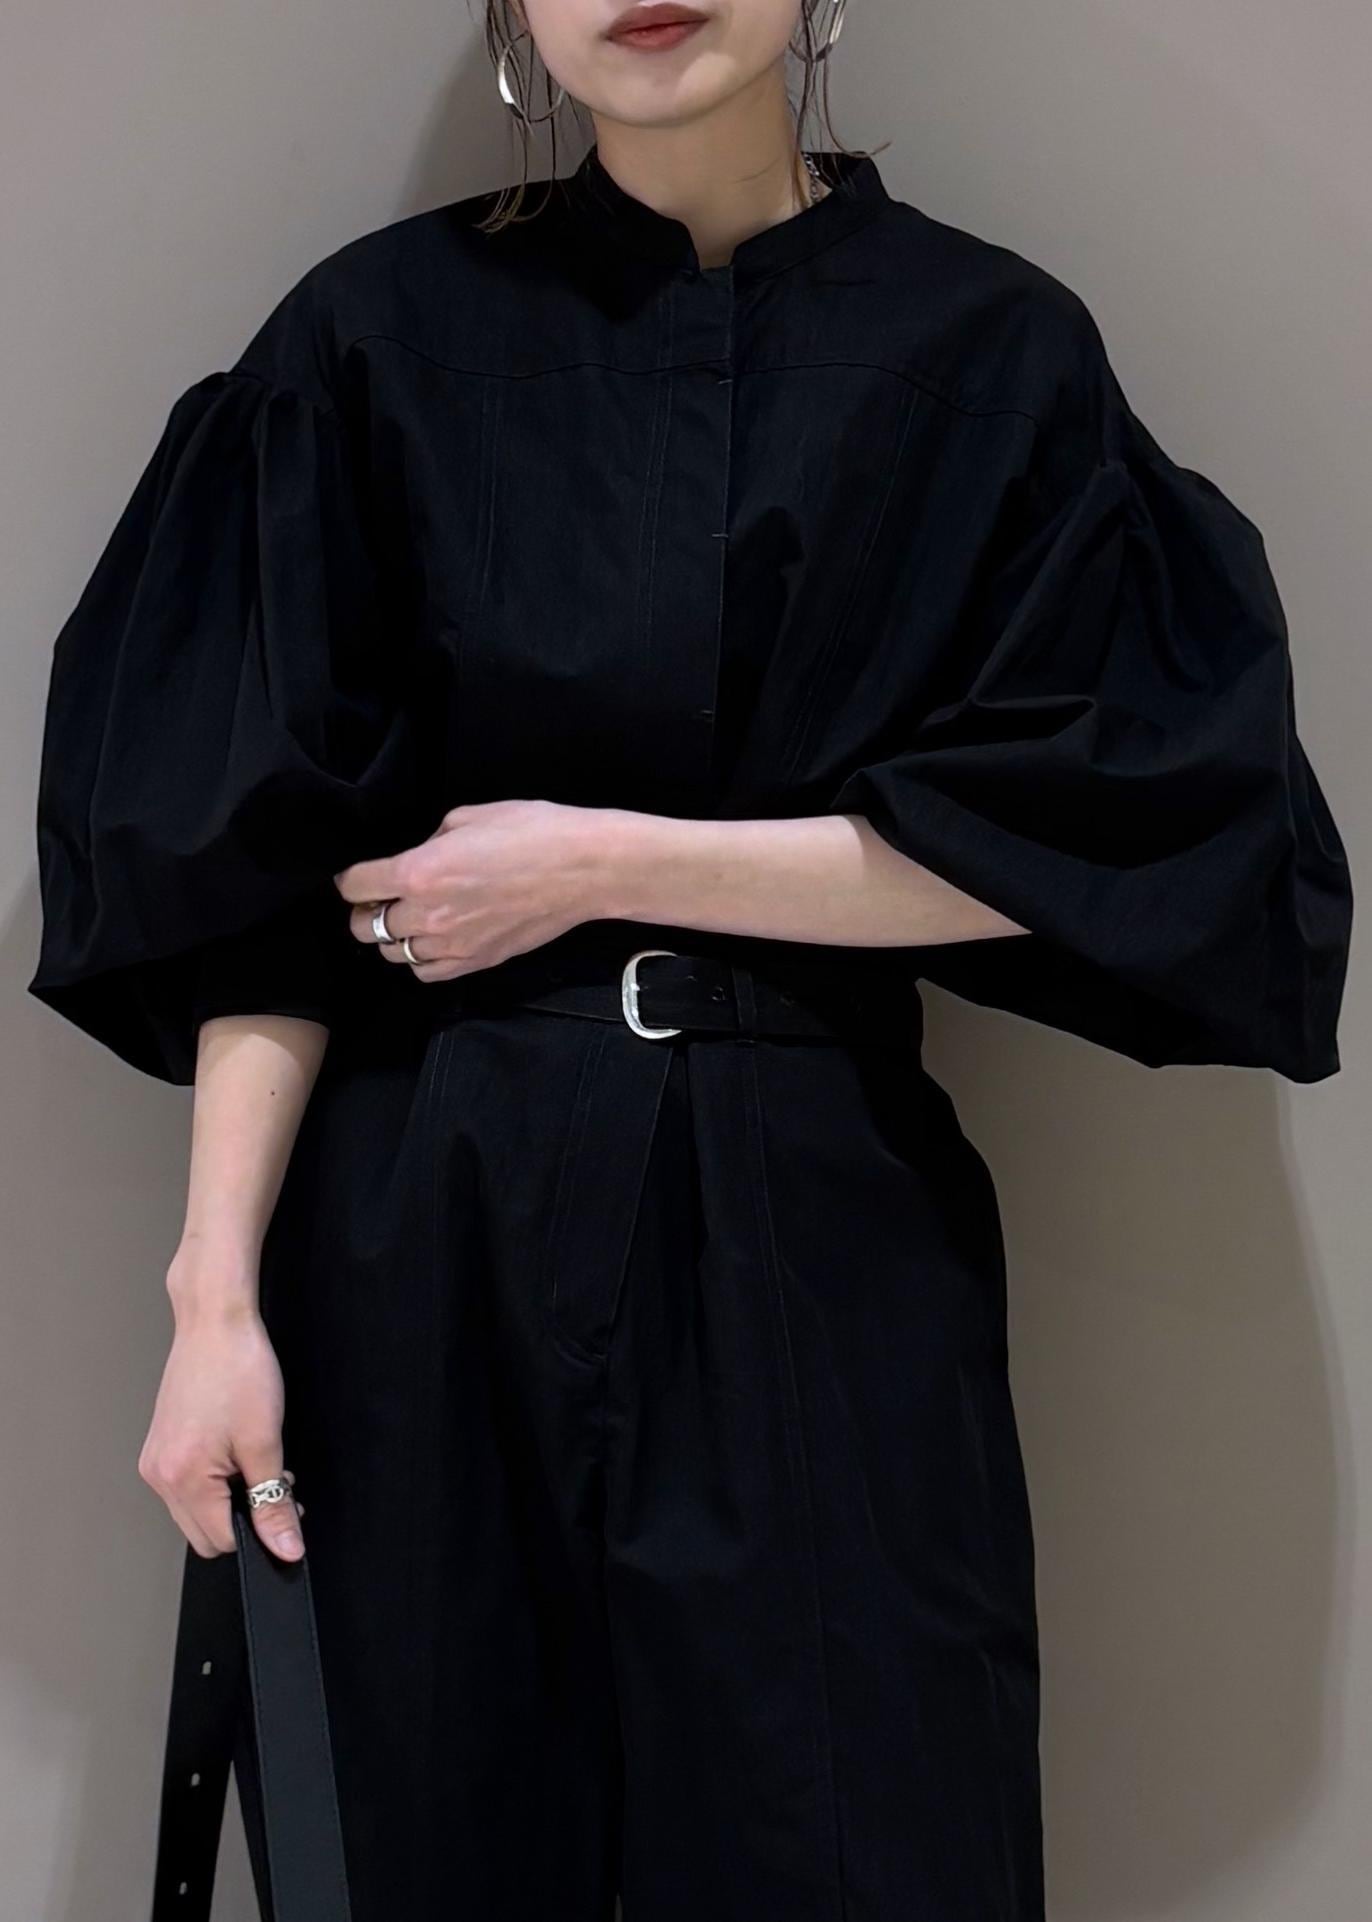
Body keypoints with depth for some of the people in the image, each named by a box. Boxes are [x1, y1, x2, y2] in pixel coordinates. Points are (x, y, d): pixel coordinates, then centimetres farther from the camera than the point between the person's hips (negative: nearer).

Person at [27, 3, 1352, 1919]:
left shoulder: (994, 351, 2)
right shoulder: (379, 337, 1)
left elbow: (1070, 832, -5)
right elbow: (264, 875, -2)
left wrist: (601, 863, -9)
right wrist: (217, 1287, -9)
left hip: (823, 1232, 0)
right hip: (427, 1234, 0)